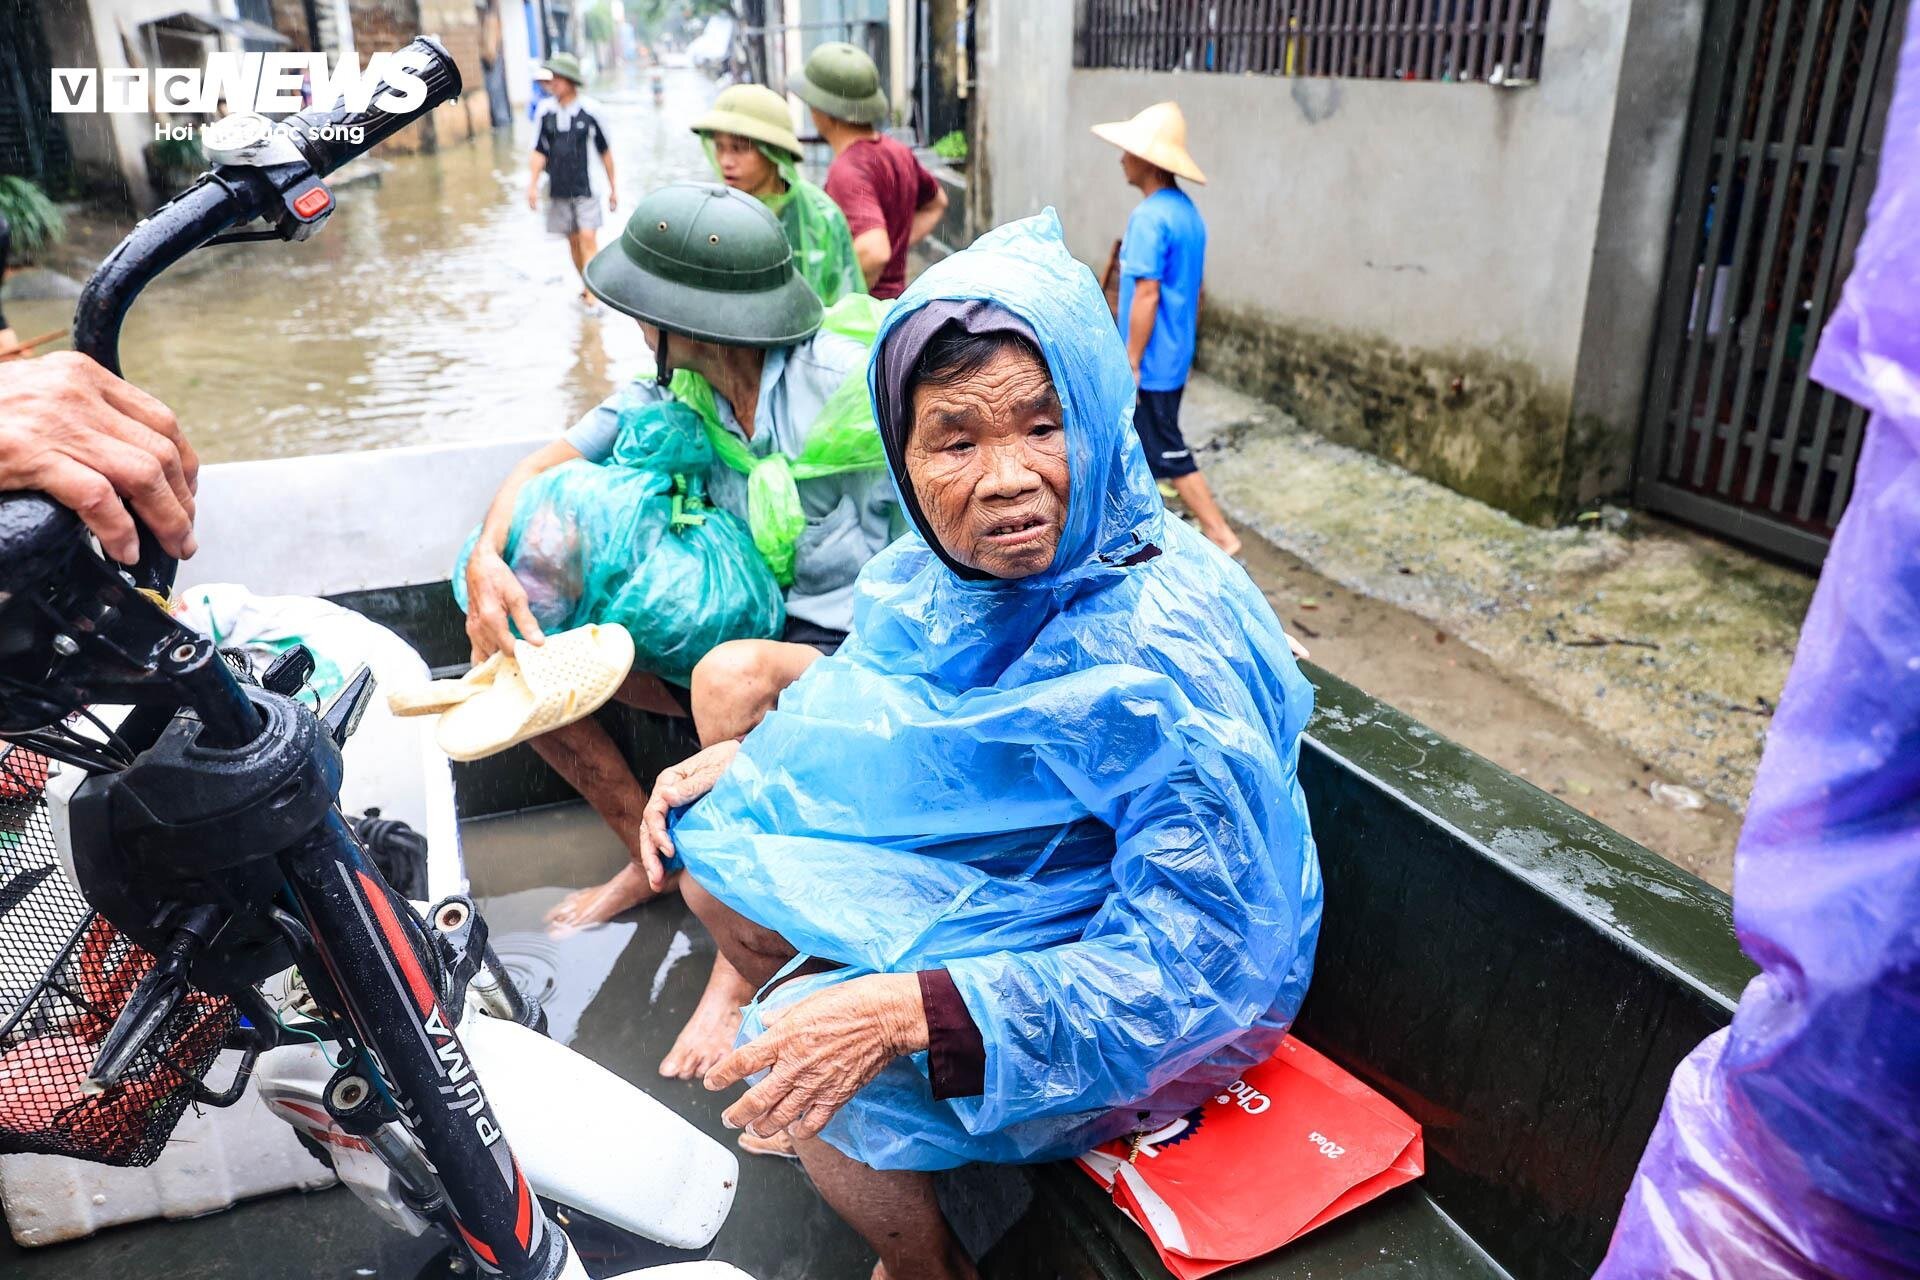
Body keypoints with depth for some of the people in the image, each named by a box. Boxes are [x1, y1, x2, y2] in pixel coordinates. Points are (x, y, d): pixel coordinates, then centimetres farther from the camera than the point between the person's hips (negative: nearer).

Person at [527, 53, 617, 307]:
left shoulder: (589, 111, -7)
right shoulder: (544, 110, 0)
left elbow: (604, 151, 3)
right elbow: (539, 150, 6)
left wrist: (613, 187, 7)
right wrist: (533, 184, -1)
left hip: (585, 188, -3)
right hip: (558, 189, 3)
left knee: (588, 240, -12)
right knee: (573, 241, 9)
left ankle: (592, 295, -13)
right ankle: (586, 287, 24)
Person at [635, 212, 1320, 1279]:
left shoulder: (1167, 660, -34)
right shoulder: (961, 568, -11)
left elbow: (1189, 971, -31)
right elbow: (885, 712, 10)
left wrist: (904, 1011, -37)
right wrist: (749, 760, -6)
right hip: (996, 868, 7)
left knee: (811, 1065, -21)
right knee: (717, 853, 3)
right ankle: (815, 1107, 27)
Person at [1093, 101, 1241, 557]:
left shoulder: (1149, 216, -20)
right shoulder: (1187, 211, 9)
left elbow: (1146, 296, -23)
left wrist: (1131, 364, -19)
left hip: (1151, 361, -9)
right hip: (1174, 355, 9)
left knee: (1169, 454, -1)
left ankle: (1222, 539, 4)